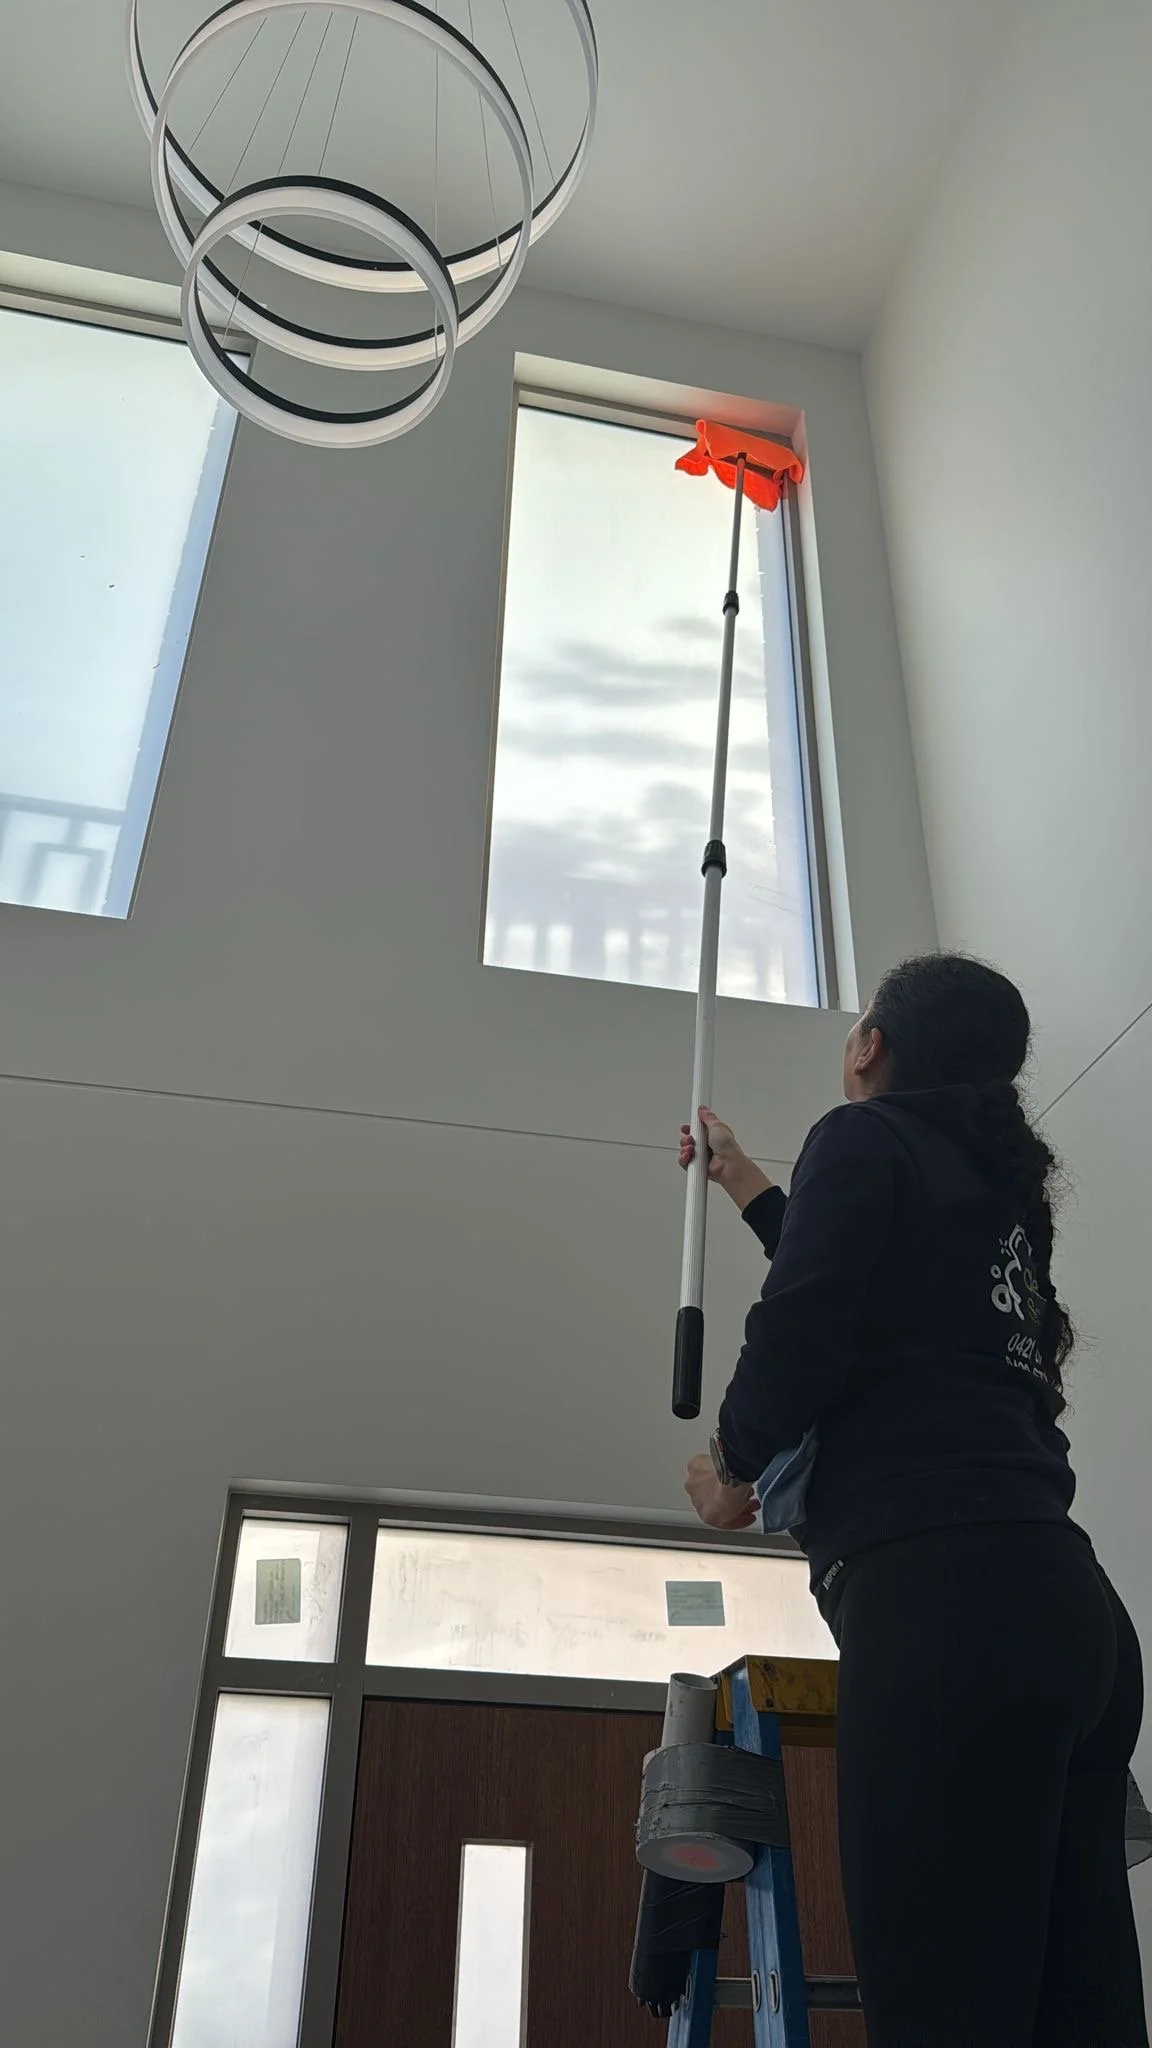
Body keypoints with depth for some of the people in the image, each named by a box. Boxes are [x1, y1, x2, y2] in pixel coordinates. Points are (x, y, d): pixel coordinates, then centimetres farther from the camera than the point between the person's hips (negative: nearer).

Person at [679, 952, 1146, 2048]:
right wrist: (748, 1186, 57)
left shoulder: (866, 1136, 4)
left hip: (940, 1595, -9)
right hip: (1063, 1604, 9)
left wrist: (732, 1470, 9)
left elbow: (802, 1328, -10)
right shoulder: (999, 1179, 29)